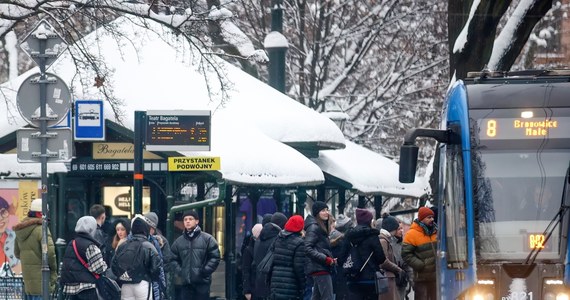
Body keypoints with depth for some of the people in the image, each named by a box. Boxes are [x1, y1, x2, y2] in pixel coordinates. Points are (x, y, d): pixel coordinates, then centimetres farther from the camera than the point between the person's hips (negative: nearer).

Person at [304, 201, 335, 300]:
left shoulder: (323, 227, 19)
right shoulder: (313, 227, -10)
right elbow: (307, 249, -19)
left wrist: (331, 259, 7)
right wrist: (325, 259, -21)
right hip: (320, 268, -10)